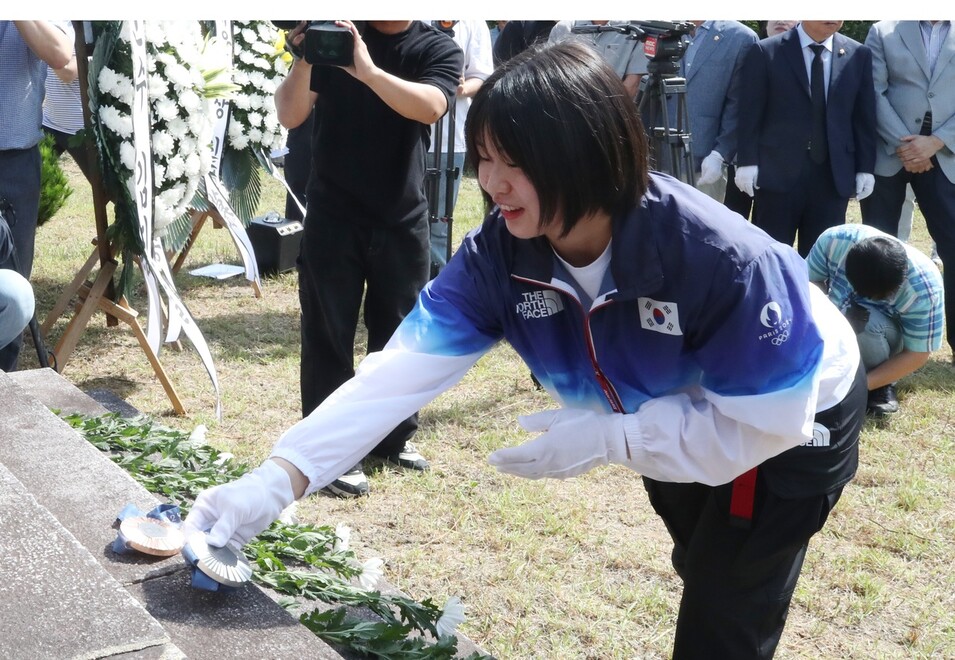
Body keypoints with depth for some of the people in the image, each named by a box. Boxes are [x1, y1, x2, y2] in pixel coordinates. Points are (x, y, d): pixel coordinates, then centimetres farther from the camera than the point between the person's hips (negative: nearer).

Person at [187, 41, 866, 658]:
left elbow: (767, 422, -33)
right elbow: (402, 369, -33)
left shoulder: (725, 259, -41)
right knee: (703, 573, 30)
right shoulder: (499, 254, -27)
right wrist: (277, 478, -43)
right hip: (681, 418, 5)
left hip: (795, 424, -5)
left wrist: (607, 437, -35)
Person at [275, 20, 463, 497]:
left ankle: (395, 433, 31)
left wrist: (367, 70, -35)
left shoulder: (438, 50, -1)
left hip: (402, 218, 1)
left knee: (399, 331, 13)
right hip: (333, 215, -1)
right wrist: (303, 61, -24)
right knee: (328, 335, 2)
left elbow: (429, 107, -23)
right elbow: (290, 116, -7)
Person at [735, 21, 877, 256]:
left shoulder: (858, 55, 8)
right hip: (778, 172, -2)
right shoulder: (765, 52, -1)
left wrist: (865, 167, 6)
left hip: (834, 175, 3)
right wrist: (747, 162, -7)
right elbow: (751, 114, -1)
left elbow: (864, 117, 10)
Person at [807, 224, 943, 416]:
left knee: (865, 322, -37)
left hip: (889, 331, -3)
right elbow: (810, 281, -12)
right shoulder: (834, 240, -30)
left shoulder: (923, 288, -33)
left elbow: (917, 355, -24)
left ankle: (883, 385, -10)